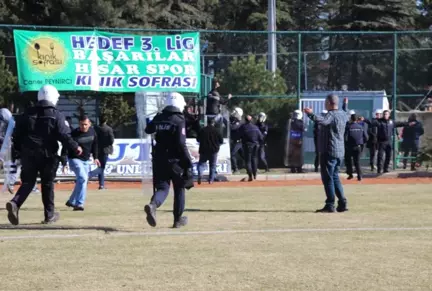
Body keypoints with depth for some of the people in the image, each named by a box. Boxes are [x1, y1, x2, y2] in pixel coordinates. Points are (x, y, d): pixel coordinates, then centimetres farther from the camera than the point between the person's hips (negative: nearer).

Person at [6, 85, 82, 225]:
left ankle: (15, 203, -19)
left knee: (27, 182, 8)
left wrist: (19, 150, 19)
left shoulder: (28, 113, 7)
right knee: (47, 184, 10)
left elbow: (17, 134, 8)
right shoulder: (56, 115, -6)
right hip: (48, 155, -3)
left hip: (28, 155, 3)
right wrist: (75, 147, 1)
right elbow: (64, 135, -12)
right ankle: (49, 215, 15)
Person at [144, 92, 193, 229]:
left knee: (162, 187, 4)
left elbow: (148, 130, 23)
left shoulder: (159, 118, 5)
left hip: (160, 159, 4)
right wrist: (188, 161, -15)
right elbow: (181, 144, -18)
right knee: (179, 189, 13)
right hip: (175, 160, -4)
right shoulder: (179, 120, -12)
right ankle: (178, 219, 20)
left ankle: (153, 205, -28)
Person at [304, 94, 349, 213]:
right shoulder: (342, 114, 13)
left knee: (327, 178, -6)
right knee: (335, 177, 17)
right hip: (340, 151, 9)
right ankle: (342, 203, 15)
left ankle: (330, 205, -8)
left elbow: (322, 121, -38)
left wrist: (311, 114, -48)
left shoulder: (331, 115, -15)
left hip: (329, 152, -9)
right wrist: (345, 105, 55)